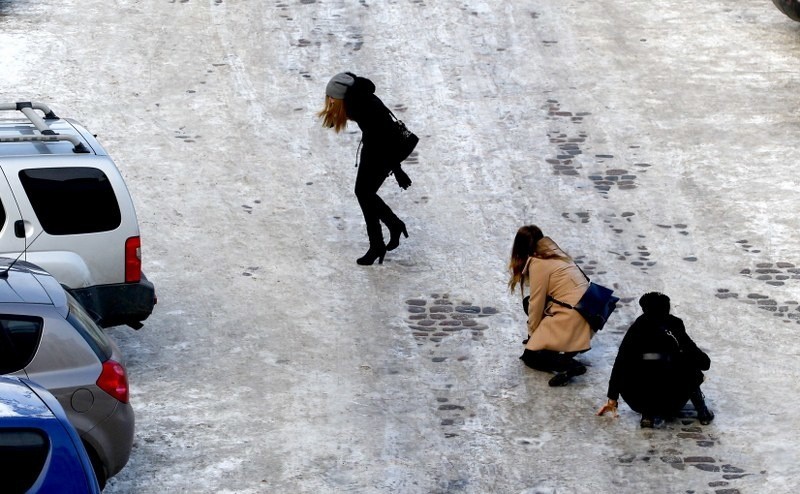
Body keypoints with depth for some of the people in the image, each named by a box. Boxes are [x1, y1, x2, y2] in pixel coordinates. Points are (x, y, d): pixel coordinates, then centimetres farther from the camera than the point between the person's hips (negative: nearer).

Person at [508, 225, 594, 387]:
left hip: (571, 320, -9)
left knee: (531, 356, 1)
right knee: (530, 304, 22)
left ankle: (569, 365, -17)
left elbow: (537, 302, -6)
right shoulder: (554, 254, 15)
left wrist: (532, 332, 8)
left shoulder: (538, 263, -9)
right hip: (585, 315, 9)